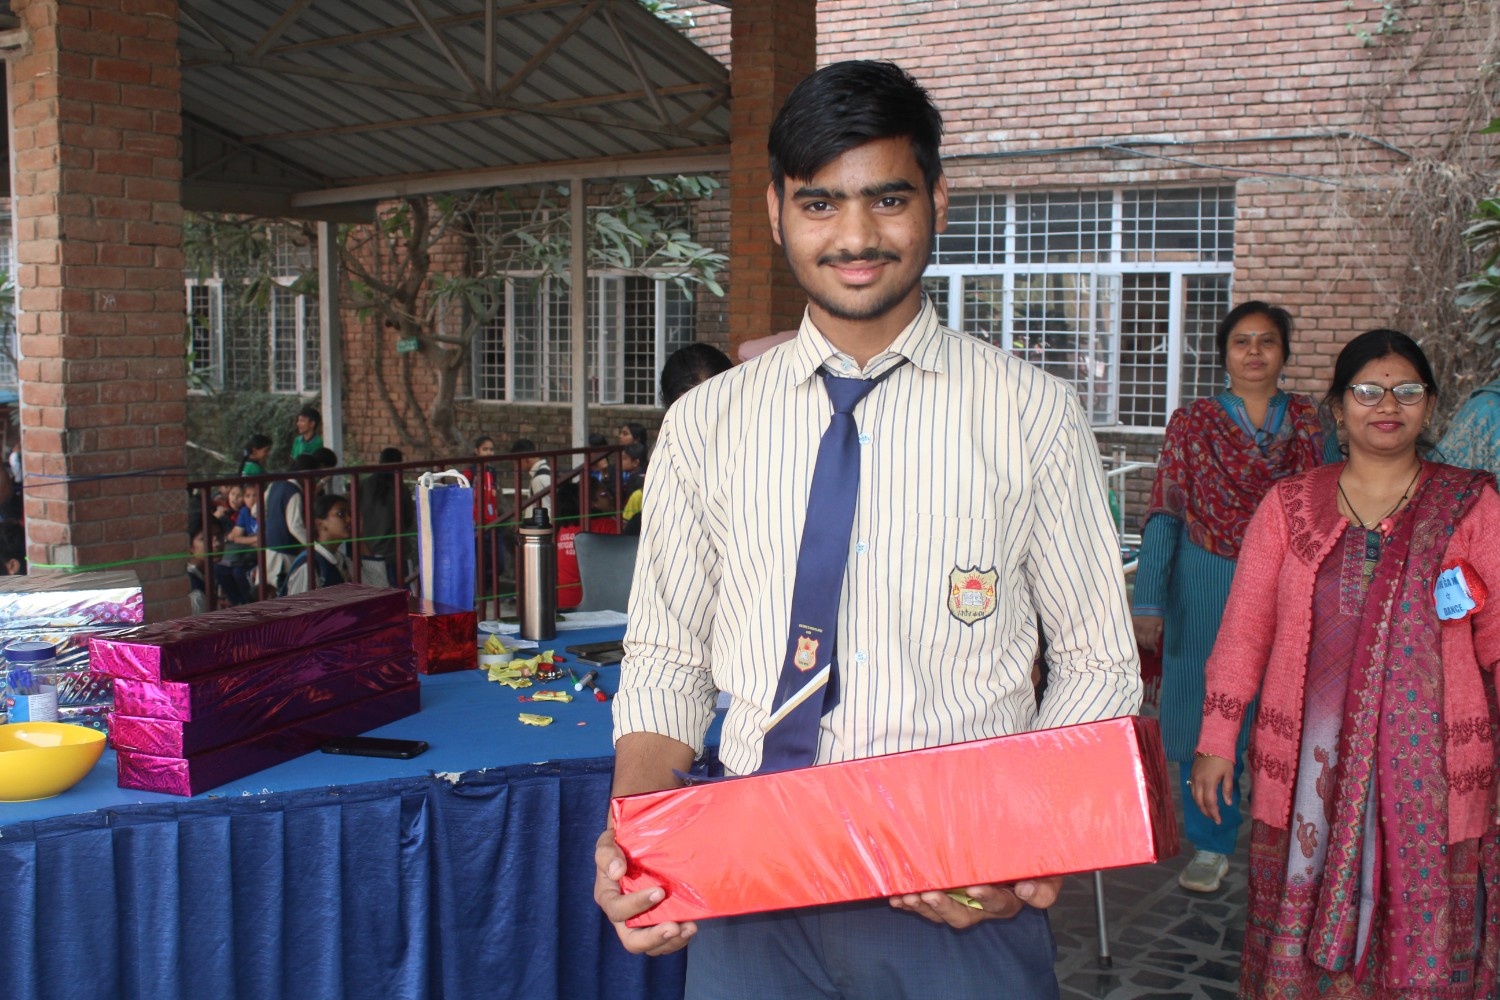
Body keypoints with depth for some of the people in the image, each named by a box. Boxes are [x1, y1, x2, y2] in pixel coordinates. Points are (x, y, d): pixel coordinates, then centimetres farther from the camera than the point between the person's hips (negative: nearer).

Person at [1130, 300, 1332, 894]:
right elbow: (1165, 516, -1)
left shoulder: (1311, 425, 7)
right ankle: (1211, 845, 20)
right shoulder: (1192, 425, 3)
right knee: (1207, 716, 4)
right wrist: (1149, 603, -9)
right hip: (1207, 591, -1)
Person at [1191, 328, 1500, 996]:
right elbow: (1242, 634, 6)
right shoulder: (1289, 507, 6)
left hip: (1431, 767, -1)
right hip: (1309, 764, 1)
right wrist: (1216, 742, 3)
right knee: (1300, 943, 6)